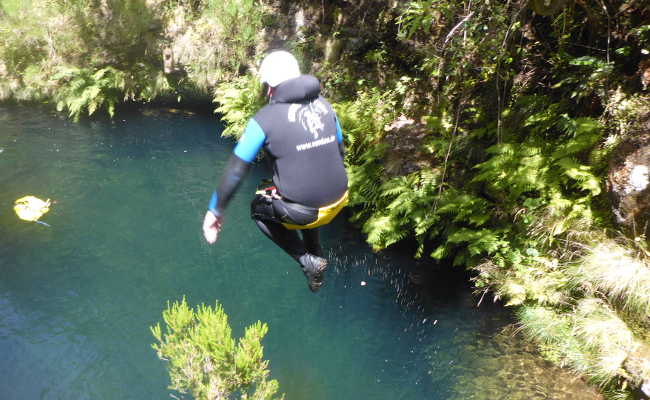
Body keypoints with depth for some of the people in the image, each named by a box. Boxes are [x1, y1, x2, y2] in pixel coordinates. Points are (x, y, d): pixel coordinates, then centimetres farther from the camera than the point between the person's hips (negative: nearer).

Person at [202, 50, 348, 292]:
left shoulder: (265, 119, -11)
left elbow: (235, 170, -9)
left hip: (302, 212, -5)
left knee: (258, 209, 26)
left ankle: (307, 261, 14)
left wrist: (215, 211, 4)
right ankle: (315, 255, 38)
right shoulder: (324, 104, 4)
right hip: (338, 202, 6)